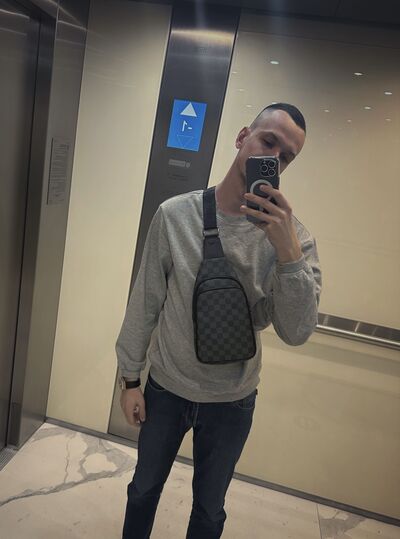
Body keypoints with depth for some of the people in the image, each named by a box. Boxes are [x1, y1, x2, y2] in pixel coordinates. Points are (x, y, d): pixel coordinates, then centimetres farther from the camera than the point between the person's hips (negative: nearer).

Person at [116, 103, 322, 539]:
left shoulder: (292, 236, -14)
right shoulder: (175, 215, -14)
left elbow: (296, 333, -20)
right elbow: (145, 303, -7)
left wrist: (287, 251, -33)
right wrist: (130, 379, 0)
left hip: (232, 403, 0)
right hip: (164, 389, 1)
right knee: (144, 489, 27)